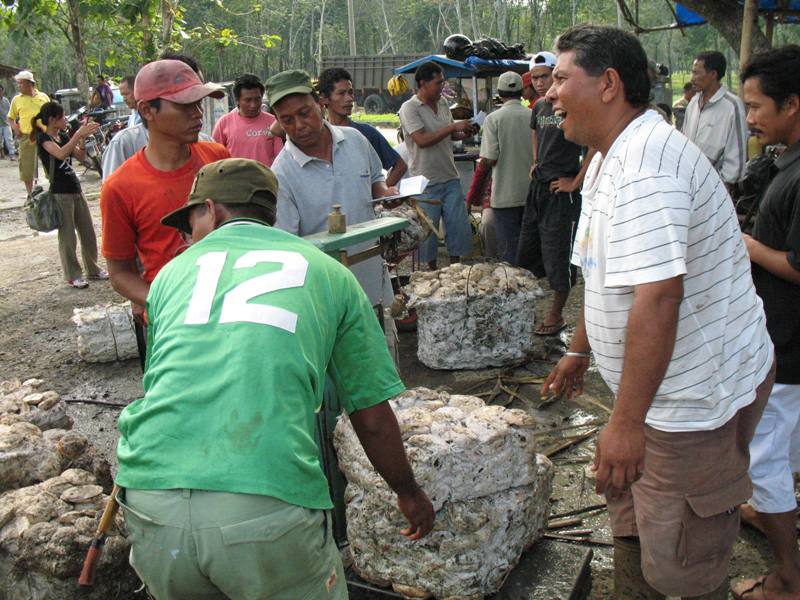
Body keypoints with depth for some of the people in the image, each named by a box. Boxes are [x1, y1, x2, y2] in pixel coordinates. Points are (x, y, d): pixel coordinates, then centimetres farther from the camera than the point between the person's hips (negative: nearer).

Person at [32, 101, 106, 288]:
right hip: (60, 193, -7)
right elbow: (61, 154, -28)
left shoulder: (63, 136, 13)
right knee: (67, 236, 1)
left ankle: (93, 269, 25)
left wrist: (83, 136, -4)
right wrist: (78, 134, -29)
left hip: (76, 190, 7)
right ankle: (73, 276, 11)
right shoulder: (43, 138, -10)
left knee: (88, 232, 12)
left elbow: (80, 156, 9)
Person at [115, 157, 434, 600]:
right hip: (268, 505, -2)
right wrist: (408, 492, 32)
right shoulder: (327, 272, 14)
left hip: (151, 502, 3)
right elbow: (373, 419, 15)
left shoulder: (173, 271, 19)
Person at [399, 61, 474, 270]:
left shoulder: (442, 104, 11)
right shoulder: (409, 108, -11)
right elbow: (422, 140, -22)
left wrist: (464, 133, 1)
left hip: (450, 178, 6)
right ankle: (432, 270, 19)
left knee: (459, 225, 8)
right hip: (426, 181, -6)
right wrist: (453, 127, -20)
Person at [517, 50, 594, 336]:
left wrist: (575, 182, -19)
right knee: (526, 252, 15)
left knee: (558, 254, 0)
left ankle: (556, 315, 13)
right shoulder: (539, 106, 10)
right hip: (538, 187, 8)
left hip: (561, 191, -8)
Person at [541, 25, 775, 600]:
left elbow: (657, 296, -34)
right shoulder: (610, 158, 10)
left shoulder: (645, 163, -26)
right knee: (629, 511, 24)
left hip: (699, 393, -10)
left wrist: (626, 422, -33)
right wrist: (579, 350, 28)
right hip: (657, 385, 11)